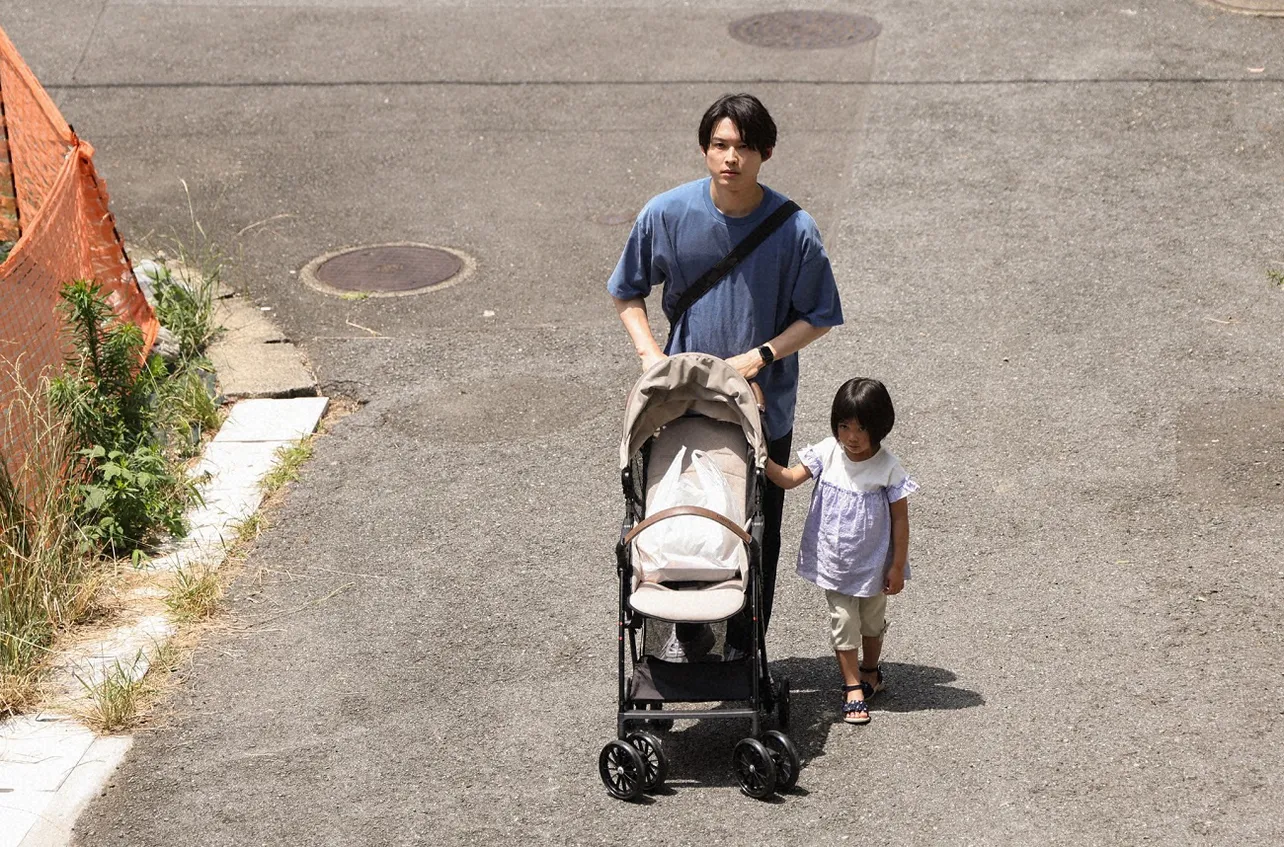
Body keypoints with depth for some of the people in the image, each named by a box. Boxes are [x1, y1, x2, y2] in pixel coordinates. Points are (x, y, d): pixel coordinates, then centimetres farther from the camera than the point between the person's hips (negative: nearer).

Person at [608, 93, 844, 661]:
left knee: (758, 533, 11)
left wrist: (761, 355, -18)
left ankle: (745, 642, 30)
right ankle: (689, 632, 36)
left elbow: (818, 317, -5)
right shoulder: (666, 214, -11)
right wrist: (650, 354, -10)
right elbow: (627, 292, 4)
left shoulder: (794, 230, -15)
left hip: (765, 407, -1)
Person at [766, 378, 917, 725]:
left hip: (872, 563, -1)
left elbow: (900, 518, -11)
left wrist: (897, 567, -9)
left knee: (872, 621, 19)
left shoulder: (888, 468, -17)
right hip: (833, 562, 1)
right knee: (843, 622, 4)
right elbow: (789, 479, -13)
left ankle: (871, 670, 44)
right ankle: (853, 688, 15)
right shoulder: (827, 453, -11)